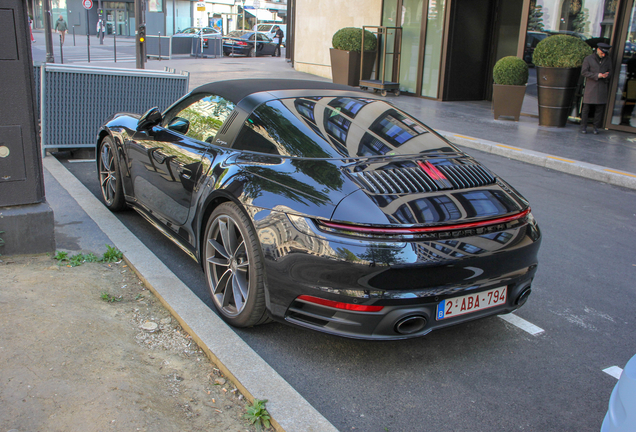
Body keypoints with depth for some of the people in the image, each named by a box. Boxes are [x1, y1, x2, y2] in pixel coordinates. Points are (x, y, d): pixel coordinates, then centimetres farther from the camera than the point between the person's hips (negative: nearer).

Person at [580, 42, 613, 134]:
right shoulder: (588, 59, 0)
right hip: (591, 86, -3)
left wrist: (606, 75, -11)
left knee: (600, 108, 1)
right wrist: (597, 75, -15)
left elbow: (610, 71, 14)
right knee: (586, 107, -3)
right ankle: (583, 127, 5)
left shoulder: (608, 60, 11)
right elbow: (583, 72, -6)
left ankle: (596, 127, 9)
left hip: (602, 87, 3)